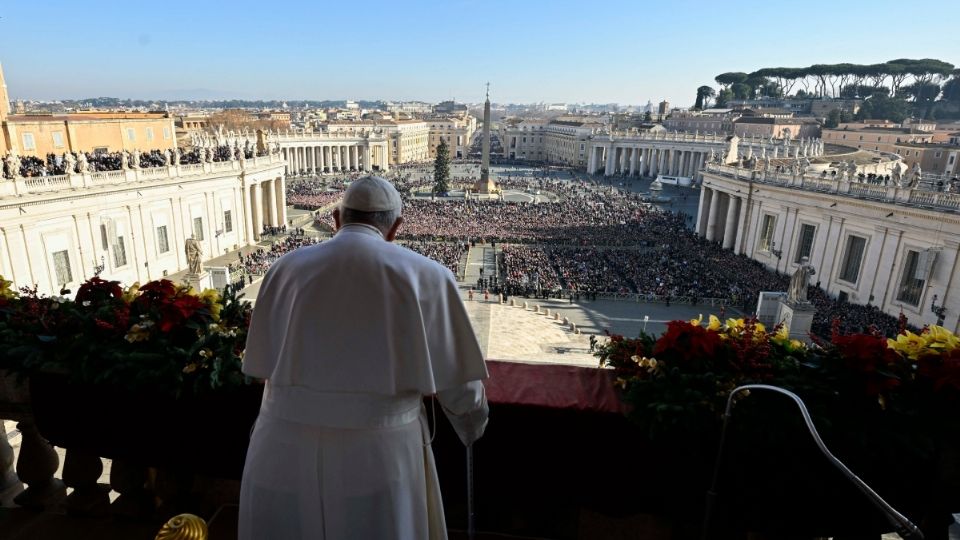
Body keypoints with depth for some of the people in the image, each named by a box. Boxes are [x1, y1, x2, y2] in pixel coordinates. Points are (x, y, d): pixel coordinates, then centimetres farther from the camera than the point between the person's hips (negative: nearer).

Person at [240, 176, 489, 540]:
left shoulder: (287, 268, 3)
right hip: (379, 455, -2)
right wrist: (473, 425, 21)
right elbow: (458, 382, 0)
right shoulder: (425, 276, -5)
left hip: (285, 452, 3)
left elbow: (262, 365, 15)